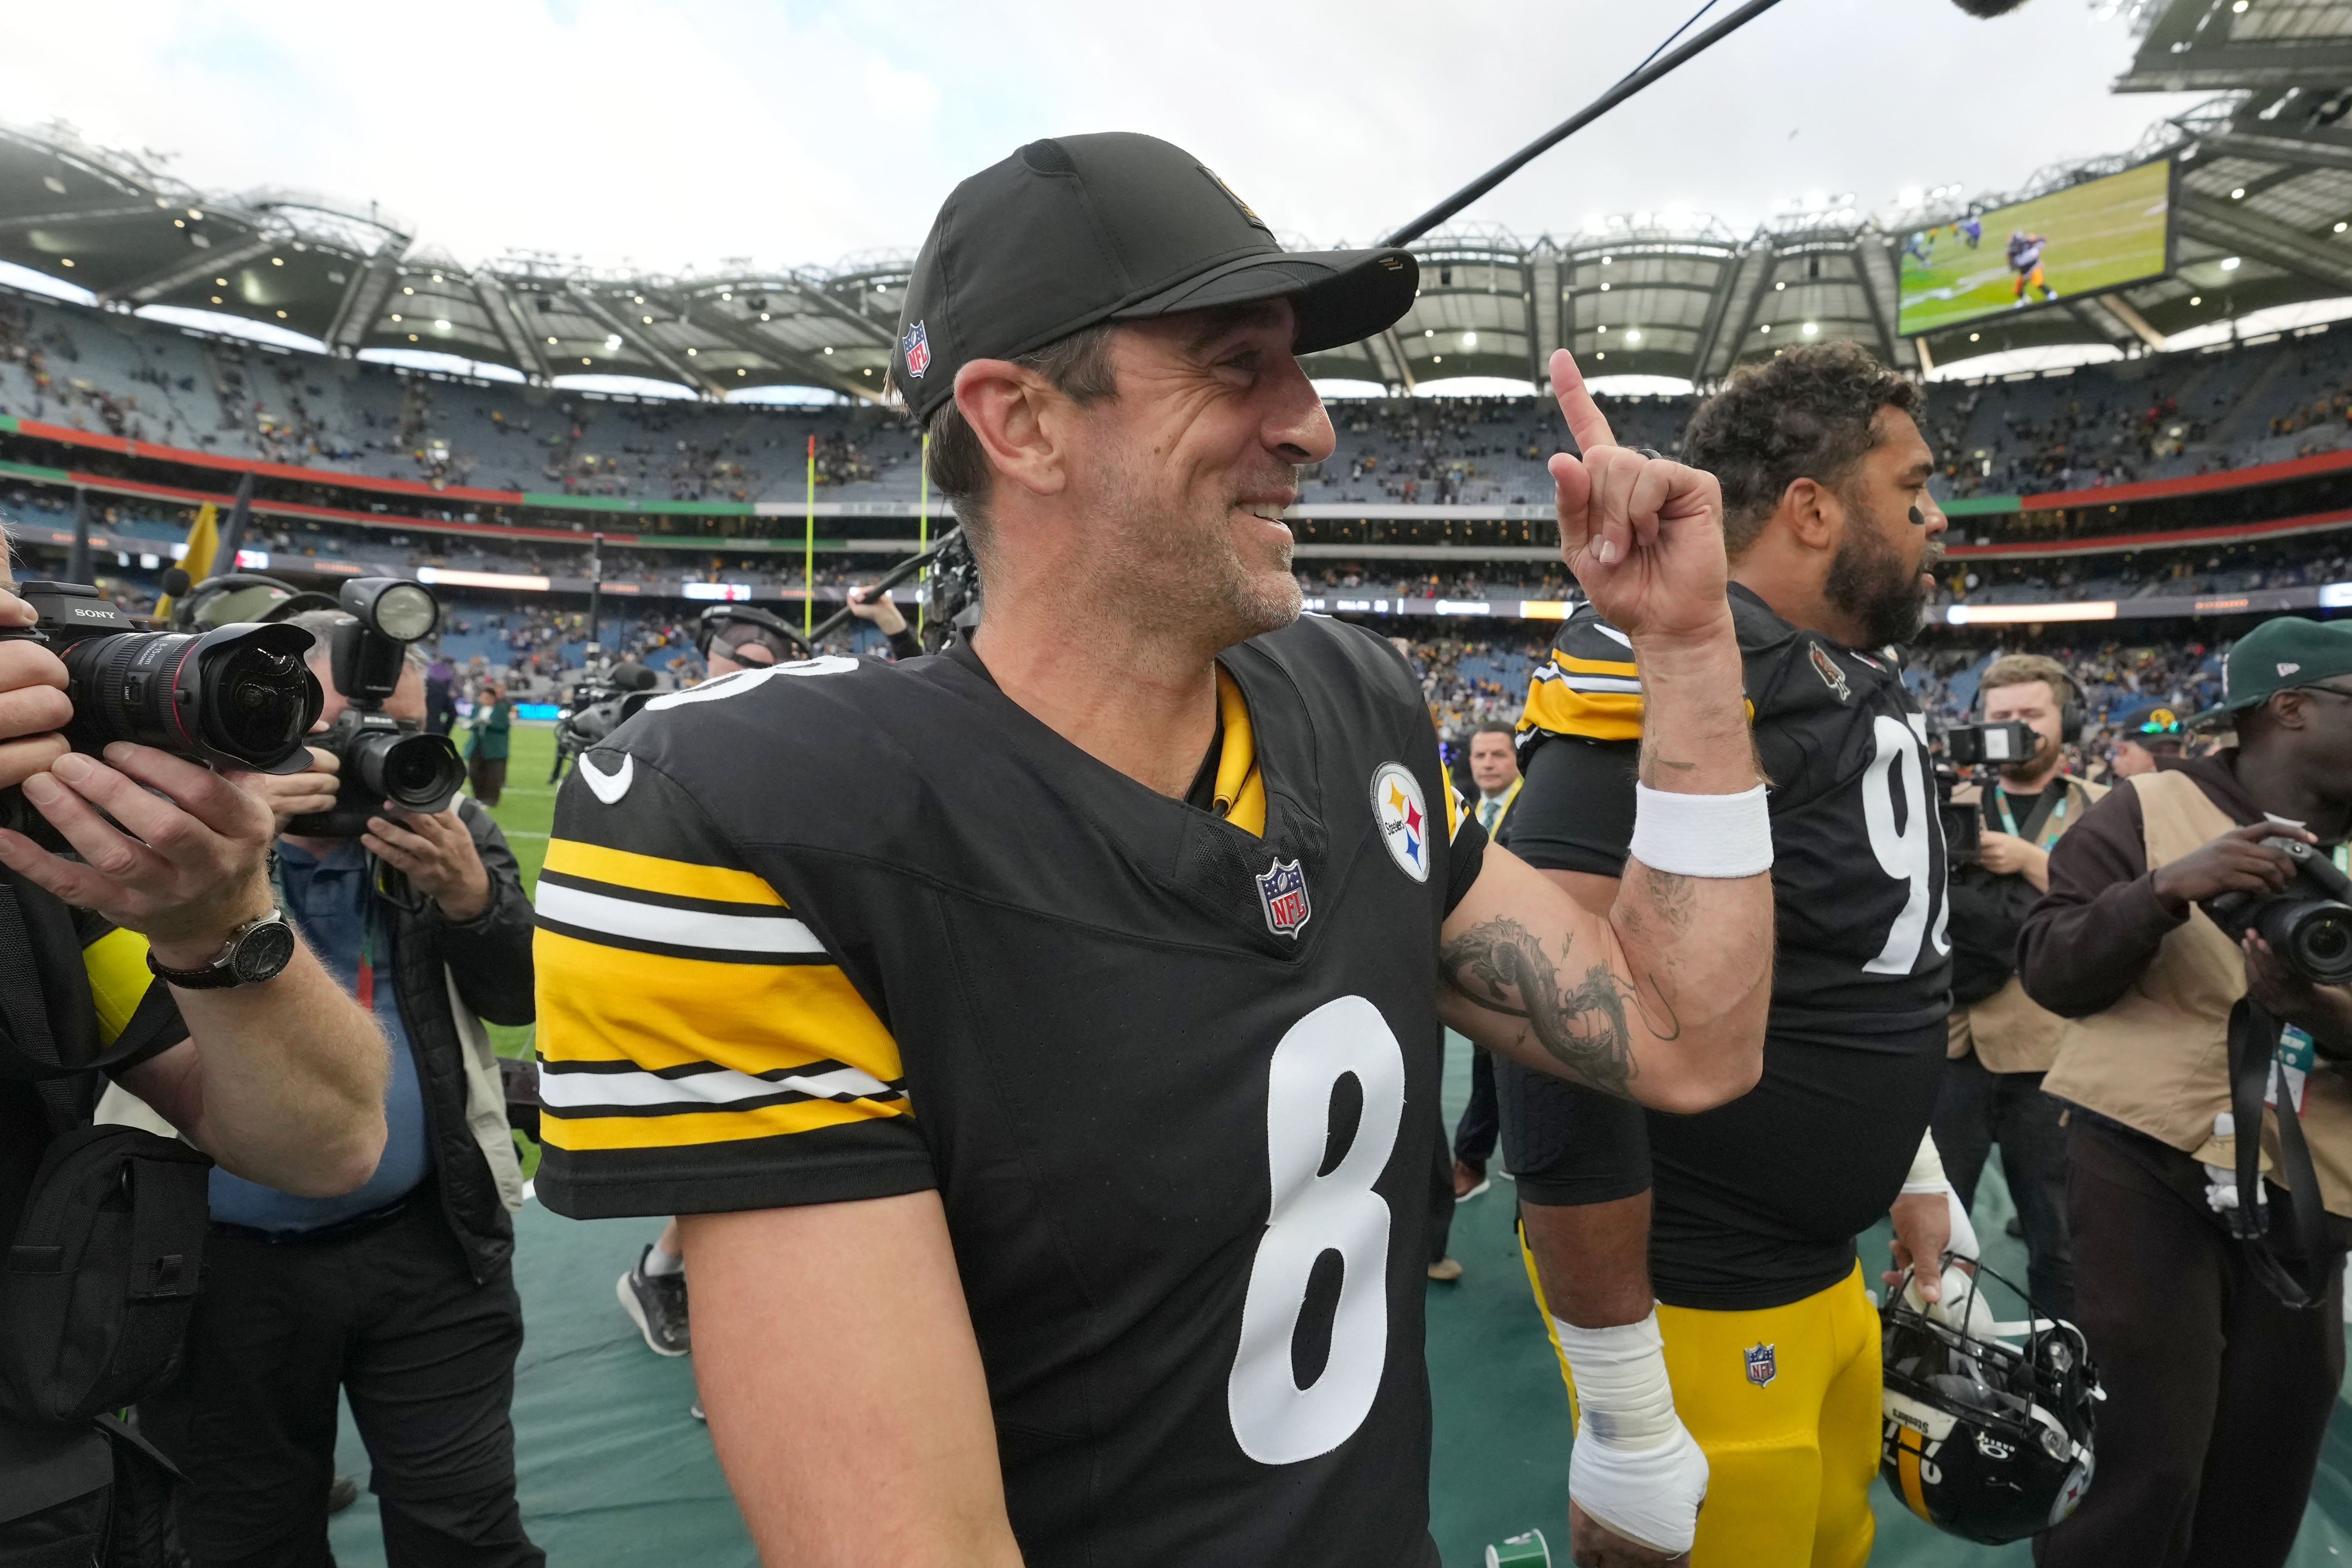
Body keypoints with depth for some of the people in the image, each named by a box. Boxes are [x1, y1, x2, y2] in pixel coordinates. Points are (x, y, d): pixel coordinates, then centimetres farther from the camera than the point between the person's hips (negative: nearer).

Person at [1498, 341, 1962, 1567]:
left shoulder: (1862, 680, 7)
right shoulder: (1681, 670, -24)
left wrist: (1914, 1166, 23)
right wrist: (1627, 1421, -24)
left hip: (1829, 1274, 9)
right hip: (1697, 1307, -9)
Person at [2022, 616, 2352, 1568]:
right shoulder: (2154, 808, -3)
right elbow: (2048, 971, -8)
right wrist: (2165, 890, -22)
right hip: (2140, 1165, -5)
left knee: (2262, 1484, 15)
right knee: (2138, 1469, -3)